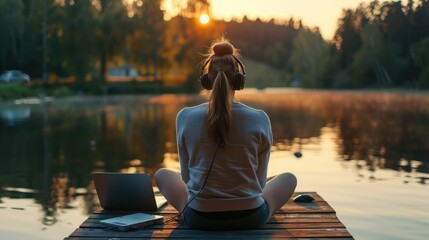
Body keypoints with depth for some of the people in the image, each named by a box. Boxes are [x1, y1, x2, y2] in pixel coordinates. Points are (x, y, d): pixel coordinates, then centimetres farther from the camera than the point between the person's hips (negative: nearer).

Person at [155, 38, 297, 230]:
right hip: (250, 218, 0)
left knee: (162, 174, 28)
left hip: (199, 218, 0)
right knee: (288, 178, 28)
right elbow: (260, 181, 1)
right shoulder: (260, 119, -10)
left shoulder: (185, 117, -9)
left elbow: (187, 176, 3)